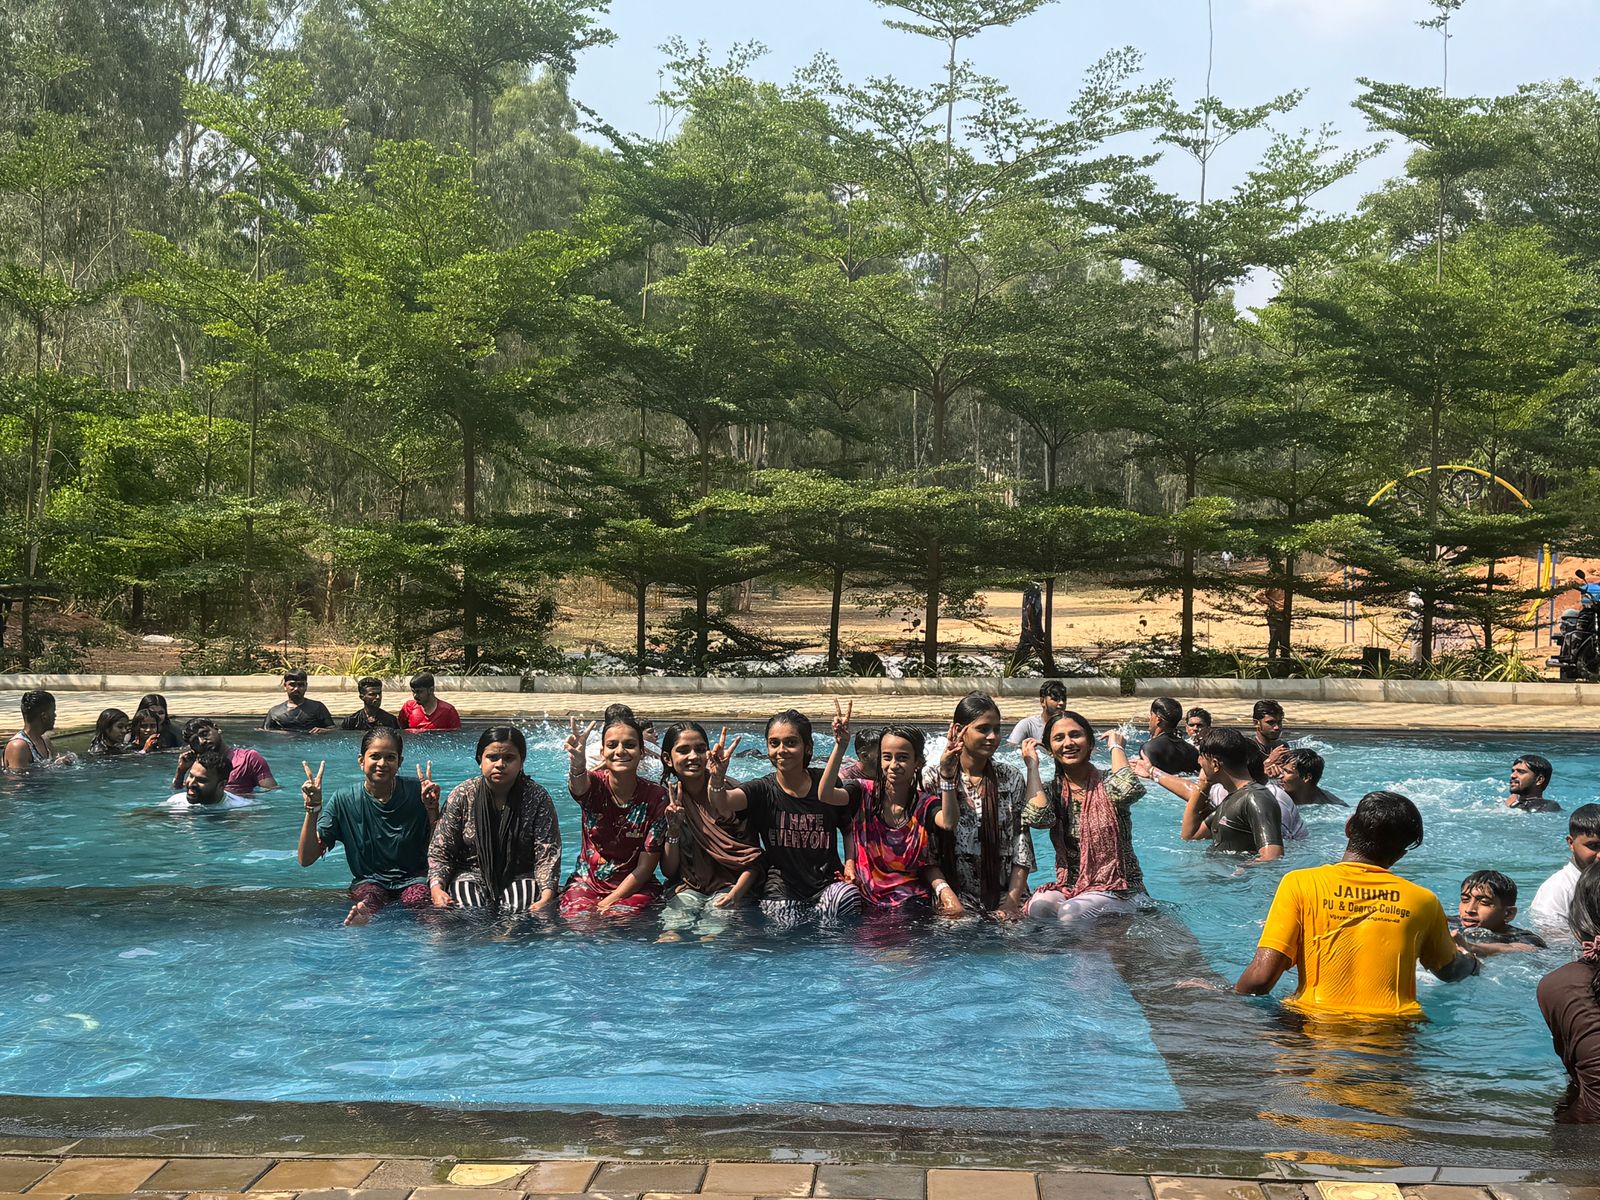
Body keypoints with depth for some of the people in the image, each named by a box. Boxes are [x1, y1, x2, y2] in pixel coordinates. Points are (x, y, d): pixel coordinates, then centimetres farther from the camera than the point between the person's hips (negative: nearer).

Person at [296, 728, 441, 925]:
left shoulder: (415, 792, -3)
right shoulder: (344, 800, 0)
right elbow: (306, 859, -2)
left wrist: (432, 808, -18)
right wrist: (312, 809, -14)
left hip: (413, 879, 0)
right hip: (368, 881, 0)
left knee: (418, 899, -35)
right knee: (367, 897, -36)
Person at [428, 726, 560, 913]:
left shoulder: (537, 798, -6)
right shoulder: (462, 795, -3)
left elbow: (547, 855, -12)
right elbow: (440, 851, -1)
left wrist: (546, 897, -28)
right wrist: (436, 889, -20)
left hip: (521, 876, -1)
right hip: (472, 873, 1)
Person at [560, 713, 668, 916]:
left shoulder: (656, 797, -8)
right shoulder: (595, 784, -6)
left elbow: (645, 867, -6)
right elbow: (579, 787, -34)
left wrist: (610, 902, -14)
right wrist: (577, 766, -58)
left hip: (635, 887, 0)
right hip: (586, 882, 0)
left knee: (619, 919, -29)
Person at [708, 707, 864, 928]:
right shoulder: (763, 790, -4)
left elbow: (848, 829, 6)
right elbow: (723, 804, -23)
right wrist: (718, 779, -45)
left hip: (827, 884, 0)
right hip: (781, 891, 0)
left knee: (849, 895, -30)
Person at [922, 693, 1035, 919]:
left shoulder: (1012, 779, 10)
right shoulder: (932, 779, 2)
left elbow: (1022, 847, 6)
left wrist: (1012, 901, -6)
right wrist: (947, 896, -15)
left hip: (1005, 895, 2)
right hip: (956, 895, -2)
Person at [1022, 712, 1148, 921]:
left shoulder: (1107, 784, -2)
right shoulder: (1051, 791, 6)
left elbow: (1129, 790, -28)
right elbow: (1038, 818, -18)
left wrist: (1116, 746, -11)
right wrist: (1032, 765, -7)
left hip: (1119, 890, -2)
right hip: (1069, 887, 2)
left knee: (1070, 912, -31)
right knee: (1038, 907, -30)